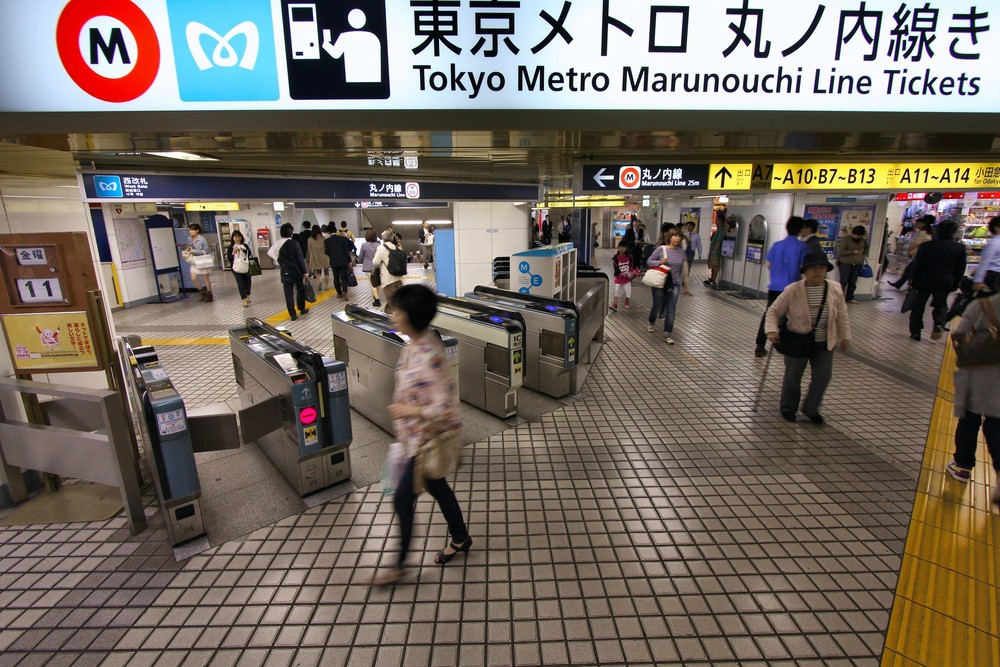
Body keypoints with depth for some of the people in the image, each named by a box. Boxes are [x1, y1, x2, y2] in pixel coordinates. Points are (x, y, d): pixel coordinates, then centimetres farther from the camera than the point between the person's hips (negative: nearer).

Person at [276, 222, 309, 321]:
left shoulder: (278, 245, 1)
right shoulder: (295, 243, -11)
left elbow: (279, 259, 9)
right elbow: (300, 259, -12)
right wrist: (305, 271, -6)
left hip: (285, 273, 3)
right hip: (297, 272, -3)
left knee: (288, 294, 4)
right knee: (300, 290, 17)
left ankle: (292, 314, 5)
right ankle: (302, 309, 28)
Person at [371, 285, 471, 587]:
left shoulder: (429, 357, -31)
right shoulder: (414, 344, -2)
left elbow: (444, 408, -30)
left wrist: (406, 411, -22)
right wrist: (403, 412, 17)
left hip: (426, 440, -9)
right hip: (415, 435, 9)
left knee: (402, 499, 7)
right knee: (437, 488, 24)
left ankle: (399, 564, 30)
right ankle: (461, 539, 46)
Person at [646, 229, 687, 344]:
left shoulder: (681, 251, 2)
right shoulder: (661, 249, -9)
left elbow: (681, 268, 14)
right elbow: (649, 261, -5)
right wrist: (660, 262, -22)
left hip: (674, 284, 3)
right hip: (660, 283, -3)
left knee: (671, 310, -2)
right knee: (657, 306, 12)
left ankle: (667, 335, 6)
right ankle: (651, 323, 44)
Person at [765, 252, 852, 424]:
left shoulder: (835, 289, -6)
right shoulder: (792, 290, -17)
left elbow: (842, 316, 5)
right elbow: (774, 311, -11)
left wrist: (844, 336, 7)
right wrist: (772, 330, -25)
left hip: (824, 344, 3)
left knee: (823, 376, 3)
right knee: (793, 376, 8)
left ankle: (811, 408, 24)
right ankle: (788, 408, 27)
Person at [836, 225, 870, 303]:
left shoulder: (863, 240, 5)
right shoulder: (845, 239, -12)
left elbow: (866, 247, 26)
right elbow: (840, 252, -16)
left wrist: (863, 255, 12)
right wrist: (854, 252, -17)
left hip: (857, 264, 5)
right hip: (845, 263, -5)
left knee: (853, 282, 10)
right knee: (843, 282, -5)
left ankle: (850, 298, 19)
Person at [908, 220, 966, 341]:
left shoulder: (926, 246, -7)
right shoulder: (960, 248, 0)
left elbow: (917, 266, -4)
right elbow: (960, 269, 5)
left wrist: (914, 282, 3)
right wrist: (955, 285, 15)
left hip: (925, 281, -2)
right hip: (945, 283, 2)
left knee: (918, 306, 9)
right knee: (941, 304, 18)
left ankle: (915, 331, 7)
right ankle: (939, 323, -9)